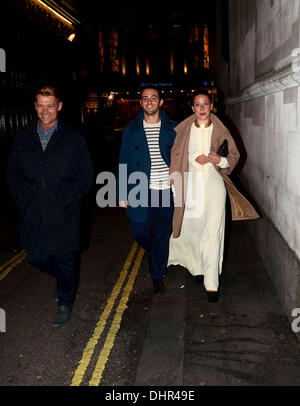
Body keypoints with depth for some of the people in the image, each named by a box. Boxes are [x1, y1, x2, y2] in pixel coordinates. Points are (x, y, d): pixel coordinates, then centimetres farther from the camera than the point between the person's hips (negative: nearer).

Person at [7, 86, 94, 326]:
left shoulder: (74, 139, -3)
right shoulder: (23, 138, 6)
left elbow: (86, 176, -3)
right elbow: (13, 173, 11)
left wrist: (65, 200, -12)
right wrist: (23, 198, -3)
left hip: (63, 215, -3)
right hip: (33, 214, 4)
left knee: (64, 260, 8)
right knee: (35, 258, 12)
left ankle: (65, 302, 32)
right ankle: (65, 279, 42)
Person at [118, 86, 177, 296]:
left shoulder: (172, 128, 5)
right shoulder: (131, 130, 5)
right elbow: (124, 162, 6)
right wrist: (123, 193, 1)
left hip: (166, 190, 0)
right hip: (141, 191, 1)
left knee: (162, 235, 6)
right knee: (139, 232, 4)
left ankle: (158, 275, 24)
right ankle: (157, 254, 37)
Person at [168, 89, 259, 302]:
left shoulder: (220, 130, 6)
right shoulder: (184, 130, 6)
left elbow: (235, 154, 13)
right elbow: (174, 158, 8)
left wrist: (221, 160, -7)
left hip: (214, 183, -1)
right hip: (191, 184, 1)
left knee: (212, 233, -9)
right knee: (193, 230, 10)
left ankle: (212, 283, -6)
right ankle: (198, 266, 36)